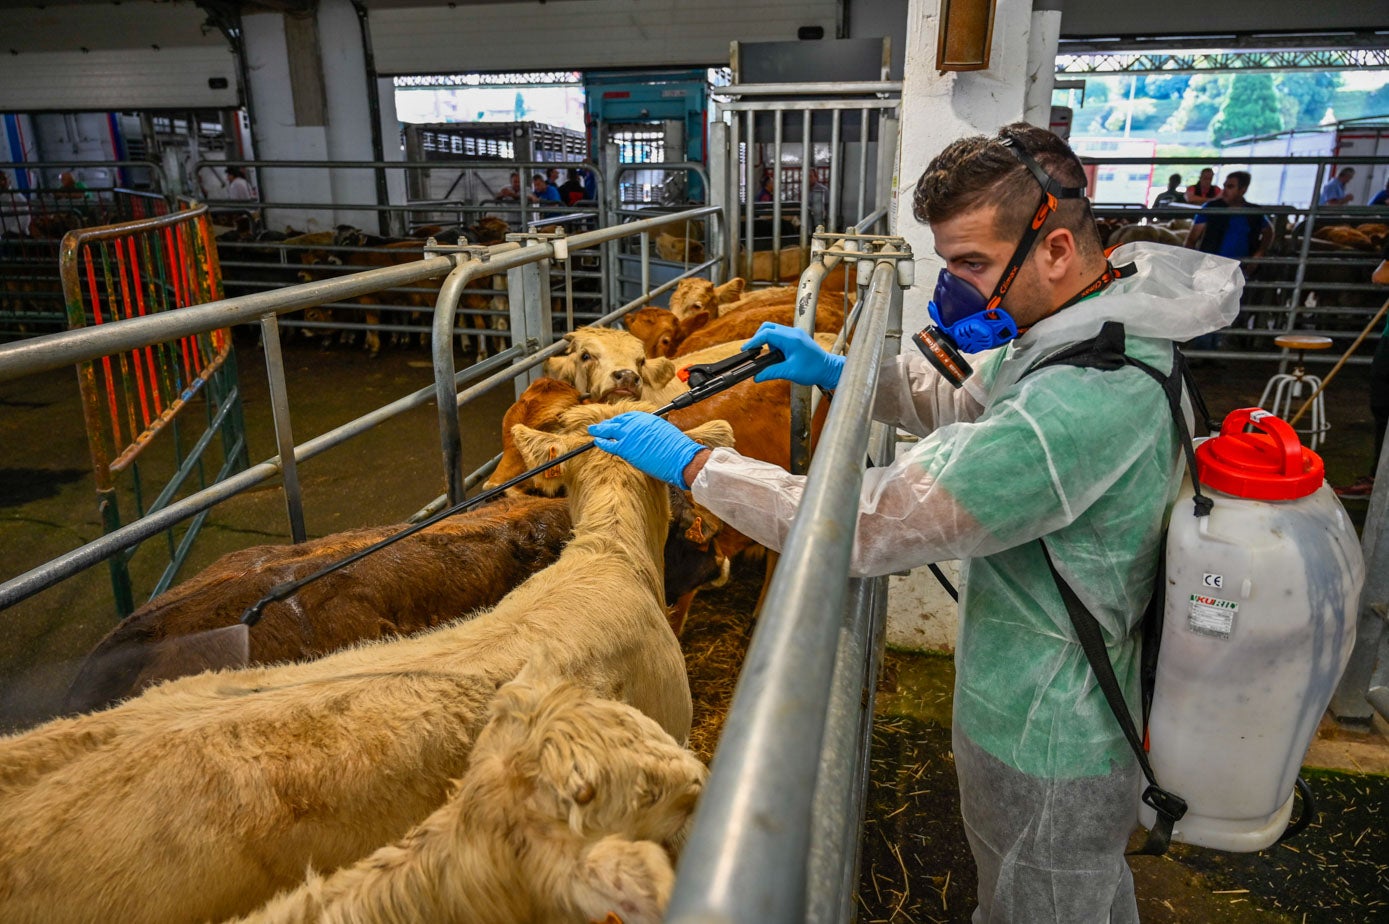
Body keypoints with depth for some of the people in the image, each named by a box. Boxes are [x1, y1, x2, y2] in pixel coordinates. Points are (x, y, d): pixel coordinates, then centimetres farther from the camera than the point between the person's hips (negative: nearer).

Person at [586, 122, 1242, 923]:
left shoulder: (1084, 403, -37)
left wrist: (693, 463, -28)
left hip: (1042, 754, -8)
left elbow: (867, 525, -37)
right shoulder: (1101, 330, -3)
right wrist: (838, 370, -2)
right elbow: (965, 402, 11)